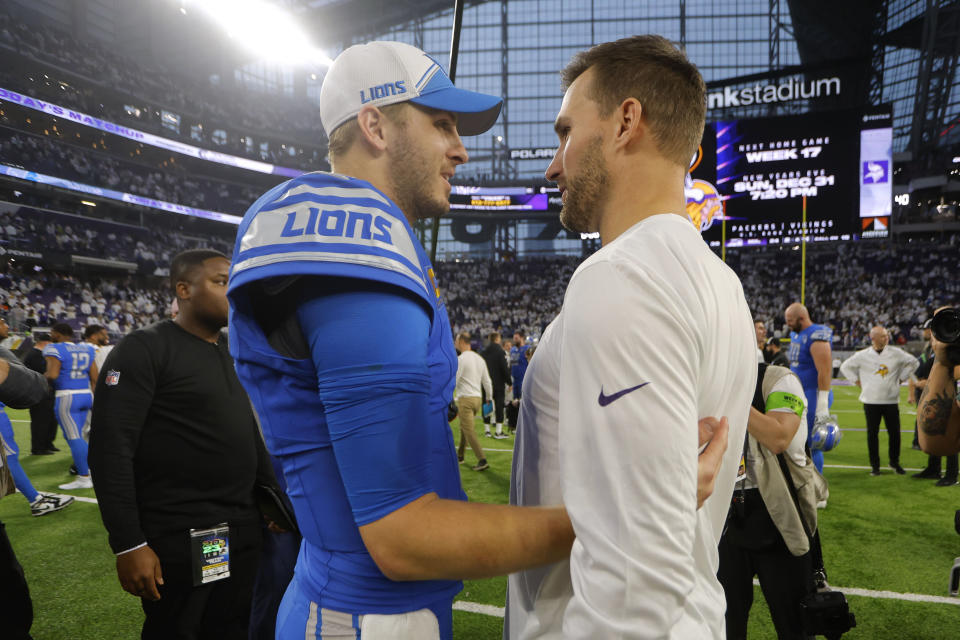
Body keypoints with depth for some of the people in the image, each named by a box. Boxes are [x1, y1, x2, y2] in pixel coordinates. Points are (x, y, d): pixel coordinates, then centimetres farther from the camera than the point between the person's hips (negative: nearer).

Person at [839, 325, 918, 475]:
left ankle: (895, 462, 23)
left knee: (895, 432, 3)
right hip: (871, 401, -1)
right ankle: (874, 465, 13)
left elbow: (913, 362, 15)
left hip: (891, 401, 1)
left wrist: (901, 378, 10)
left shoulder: (896, 353, 1)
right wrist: (857, 381, 5)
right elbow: (845, 367, 12)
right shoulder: (862, 355, -1)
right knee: (872, 434, 2)